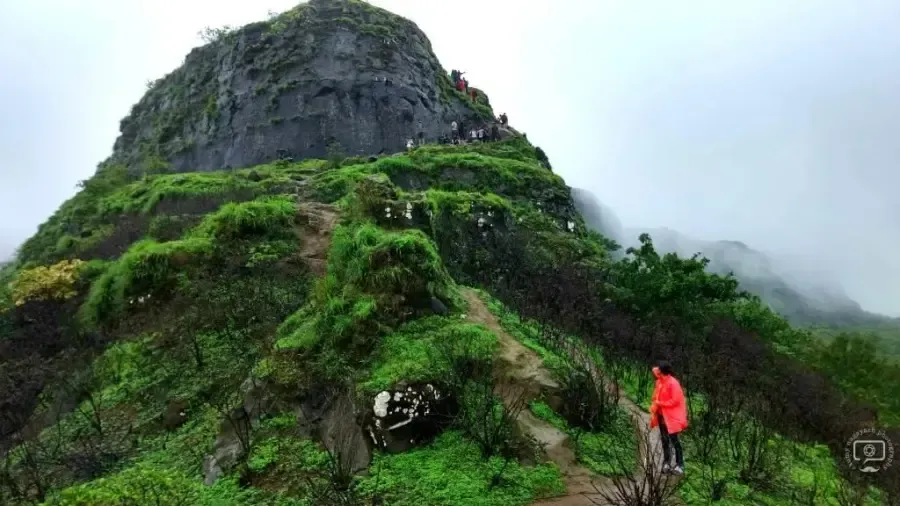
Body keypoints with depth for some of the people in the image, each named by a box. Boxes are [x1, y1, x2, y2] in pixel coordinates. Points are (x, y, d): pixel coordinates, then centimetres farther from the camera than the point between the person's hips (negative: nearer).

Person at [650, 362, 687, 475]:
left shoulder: (673, 383, -19)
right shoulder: (659, 381, 6)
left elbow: (675, 401, -21)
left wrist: (659, 403, -18)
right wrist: (654, 407, 1)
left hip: (671, 417, -8)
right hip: (661, 415, 8)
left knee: (674, 440, -3)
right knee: (664, 439, 14)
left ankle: (680, 465, 7)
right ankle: (666, 463, 24)